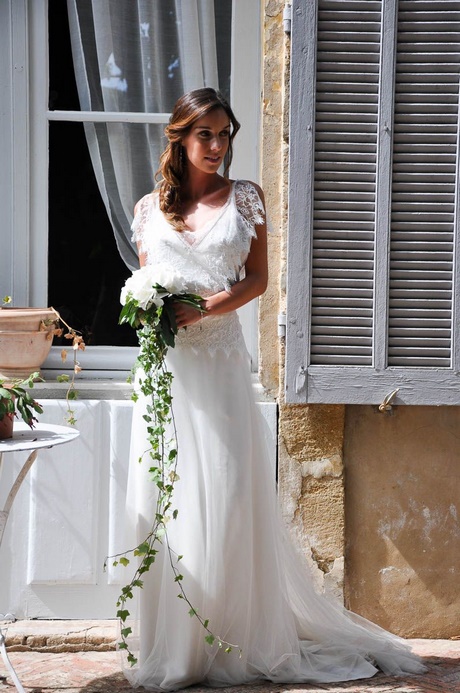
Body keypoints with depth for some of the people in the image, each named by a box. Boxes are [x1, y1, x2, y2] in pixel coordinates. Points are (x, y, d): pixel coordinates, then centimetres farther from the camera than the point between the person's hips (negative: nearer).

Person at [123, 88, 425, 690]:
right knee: (160, 496, 0)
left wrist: (211, 306, -11)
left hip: (220, 360, -2)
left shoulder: (244, 198, 8)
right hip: (165, 363, 2)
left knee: (225, 496, -5)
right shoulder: (151, 207, 12)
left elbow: (258, 279, 7)